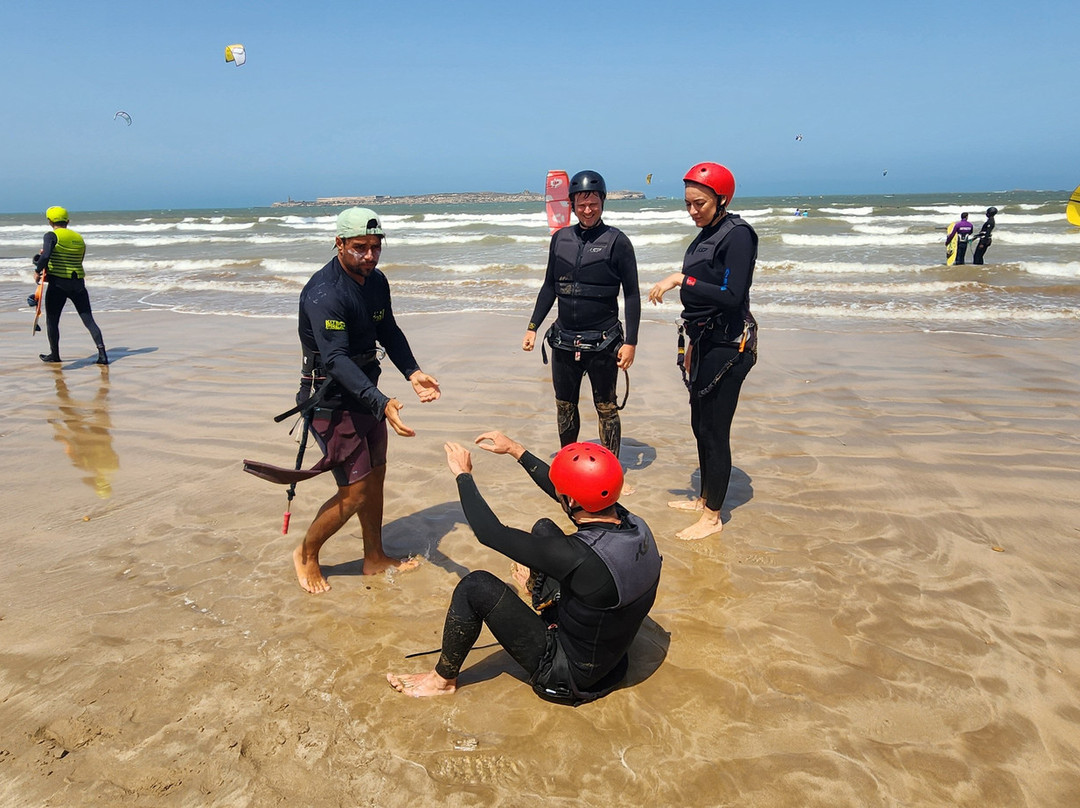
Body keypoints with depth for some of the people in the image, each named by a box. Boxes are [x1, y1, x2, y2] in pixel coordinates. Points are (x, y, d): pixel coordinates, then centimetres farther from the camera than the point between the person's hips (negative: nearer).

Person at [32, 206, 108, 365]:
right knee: (89, 320, 3)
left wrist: (38, 271, -6)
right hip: (78, 283, 4)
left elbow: (45, 256, -22)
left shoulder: (52, 236, -6)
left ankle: (54, 354, 24)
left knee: (52, 320, 13)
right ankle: (102, 353, -10)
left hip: (58, 283, -4)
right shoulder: (79, 238, 11)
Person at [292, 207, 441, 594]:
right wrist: (382, 403, -43)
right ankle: (306, 554, 21)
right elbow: (336, 360, -33)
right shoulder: (324, 293, -24)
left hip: (366, 394, 9)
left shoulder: (376, 281, 3)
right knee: (354, 492, -4)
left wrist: (412, 372, -3)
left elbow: (389, 332, 13)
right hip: (333, 401, -8)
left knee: (375, 477, 16)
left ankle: (374, 557, 32)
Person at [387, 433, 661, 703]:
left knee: (476, 586, -13)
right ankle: (544, 604, 42)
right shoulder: (635, 525, -15)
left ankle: (443, 679, 12)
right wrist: (515, 450, 11)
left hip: (569, 674, -7)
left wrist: (463, 474, -12)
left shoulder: (580, 558, -37)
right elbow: (559, 488, 3)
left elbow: (490, 533, -27)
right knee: (544, 529, 10)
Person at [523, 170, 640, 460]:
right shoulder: (560, 239, 7)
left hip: (602, 343, -4)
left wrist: (630, 341, -11)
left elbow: (632, 294, -5)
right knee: (564, 406, 15)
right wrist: (532, 327, 10)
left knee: (606, 408, 4)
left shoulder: (617, 241, -6)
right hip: (564, 340, 5)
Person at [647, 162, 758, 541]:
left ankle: (712, 516, 12)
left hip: (728, 346, -9)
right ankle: (704, 498, 33)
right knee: (700, 425, 17)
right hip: (705, 342, 9)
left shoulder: (738, 235, -14)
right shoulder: (707, 235, 11)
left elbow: (732, 296, -24)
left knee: (714, 431, -2)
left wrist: (681, 279, -24)